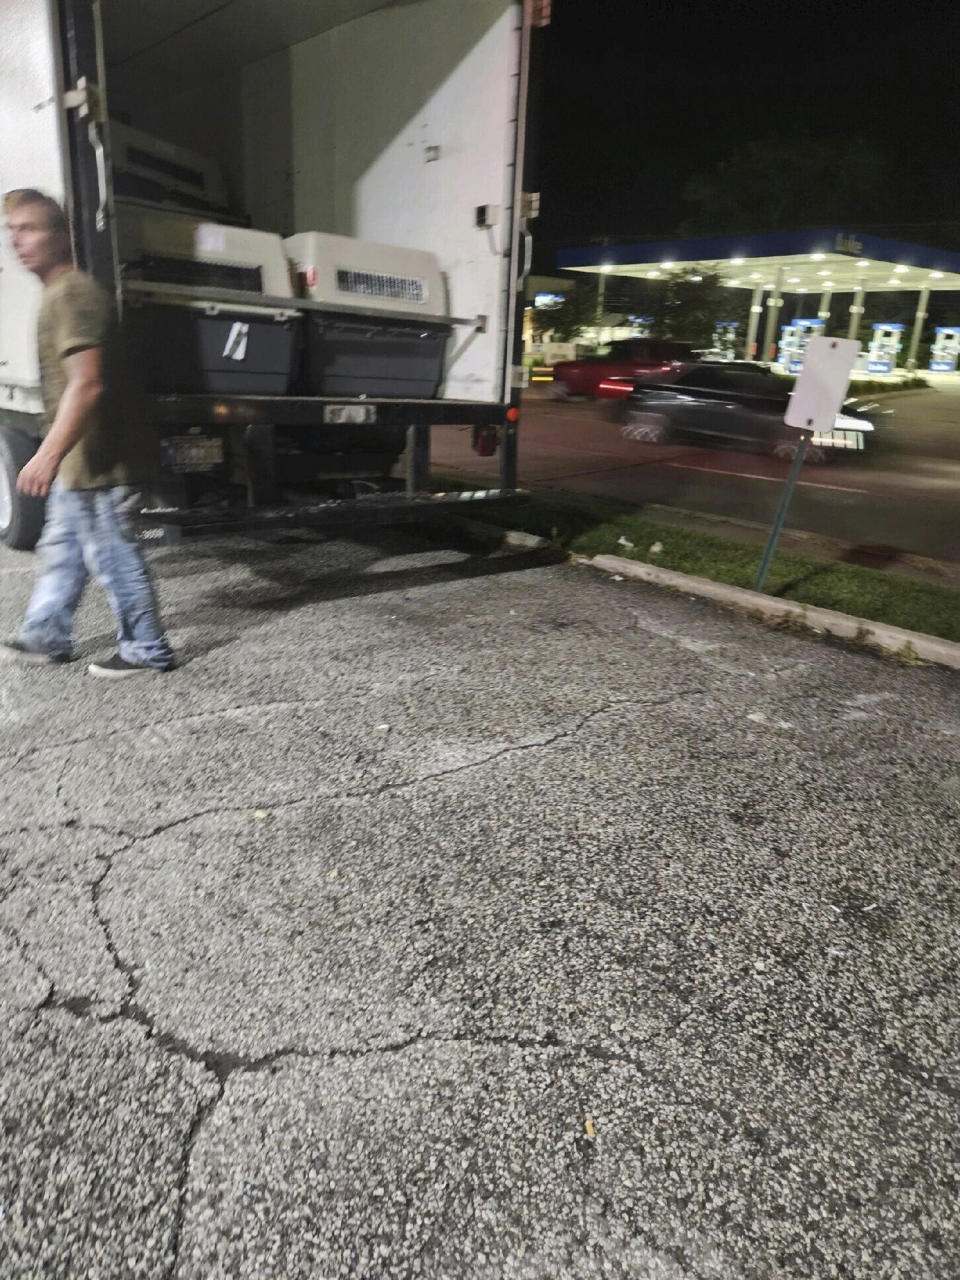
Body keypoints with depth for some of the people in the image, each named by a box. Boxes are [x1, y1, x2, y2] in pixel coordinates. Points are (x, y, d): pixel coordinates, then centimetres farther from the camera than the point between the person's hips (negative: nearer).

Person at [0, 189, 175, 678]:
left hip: (96, 461, -11)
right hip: (79, 461, 11)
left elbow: (87, 383, -28)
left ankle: (146, 650, 11)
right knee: (61, 550, 19)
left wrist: (49, 453, -35)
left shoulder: (73, 294, -17)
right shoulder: (56, 294, 17)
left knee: (113, 556, -2)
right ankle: (45, 637, 33)